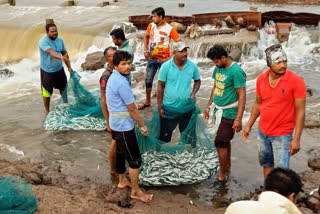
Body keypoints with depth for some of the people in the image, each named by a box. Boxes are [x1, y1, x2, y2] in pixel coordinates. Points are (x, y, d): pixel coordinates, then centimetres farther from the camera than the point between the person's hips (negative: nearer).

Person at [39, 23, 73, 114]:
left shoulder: (60, 40, -1)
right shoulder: (43, 41, -21)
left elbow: (65, 53, 4)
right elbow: (51, 52, -37)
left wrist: (69, 67, -3)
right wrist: (61, 57, -54)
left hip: (59, 69, 6)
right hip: (47, 71, -6)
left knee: (63, 88, 19)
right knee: (47, 92, 4)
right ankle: (47, 111, 22)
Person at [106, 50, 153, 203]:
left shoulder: (113, 78, 6)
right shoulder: (122, 83, -25)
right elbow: (132, 109, -20)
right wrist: (143, 126, -11)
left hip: (116, 124, 10)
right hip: (124, 127, -10)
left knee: (120, 153, 23)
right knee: (134, 159, -1)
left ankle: (122, 181, 39)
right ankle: (136, 191, 9)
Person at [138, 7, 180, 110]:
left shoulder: (169, 29, -15)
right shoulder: (151, 26, 1)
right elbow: (146, 36, 18)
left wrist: (172, 57, -19)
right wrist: (146, 50, 6)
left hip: (163, 60, -5)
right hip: (151, 59, 5)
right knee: (148, 80, 13)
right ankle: (147, 101, 30)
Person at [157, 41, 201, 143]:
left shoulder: (192, 66, -4)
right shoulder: (166, 66, -10)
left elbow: (197, 81, 13)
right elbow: (160, 87, -5)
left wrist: (193, 93, -6)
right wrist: (160, 107, -7)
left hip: (187, 108, 2)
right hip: (169, 108, -2)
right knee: (164, 136, 8)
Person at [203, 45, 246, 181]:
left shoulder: (236, 71, -19)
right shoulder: (218, 68, 6)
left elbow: (242, 95, -21)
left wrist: (238, 119, -24)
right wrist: (208, 107, 20)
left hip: (229, 114, -8)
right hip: (219, 110, 8)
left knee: (220, 143, -5)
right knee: (225, 140, 21)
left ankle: (222, 175, 9)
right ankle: (228, 165, 39)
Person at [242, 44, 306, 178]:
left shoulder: (296, 81, -18)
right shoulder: (261, 79, -3)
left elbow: (300, 111, -15)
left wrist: (296, 139, -18)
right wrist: (249, 126, 10)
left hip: (282, 135, -5)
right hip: (263, 132, 5)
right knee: (266, 164, 20)